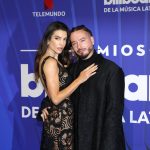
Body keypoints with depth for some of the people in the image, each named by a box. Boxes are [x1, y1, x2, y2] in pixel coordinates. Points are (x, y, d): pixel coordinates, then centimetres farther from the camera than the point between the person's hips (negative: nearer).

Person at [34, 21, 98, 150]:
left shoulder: (54, 60, 11)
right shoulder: (51, 62, -18)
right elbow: (56, 98, -22)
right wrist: (80, 79, -20)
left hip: (56, 116, 9)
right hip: (60, 118, -9)